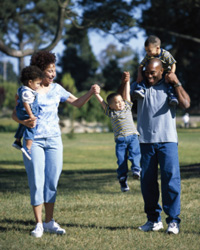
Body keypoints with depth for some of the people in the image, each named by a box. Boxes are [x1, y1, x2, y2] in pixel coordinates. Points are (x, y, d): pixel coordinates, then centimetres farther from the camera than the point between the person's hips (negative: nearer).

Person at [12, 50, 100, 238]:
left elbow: (77, 103, 12)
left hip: (54, 140, 4)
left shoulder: (56, 89, 8)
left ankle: (49, 222, 14)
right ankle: (38, 224, 2)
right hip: (34, 140, -4)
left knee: (52, 181, 5)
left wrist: (91, 92, -5)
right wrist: (25, 122, -28)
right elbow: (15, 114, -6)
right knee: (37, 182, -5)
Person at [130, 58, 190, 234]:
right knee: (147, 180, 2)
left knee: (171, 177, -10)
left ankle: (173, 220, -4)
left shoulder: (170, 86, 9)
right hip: (146, 140, 2)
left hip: (167, 140, -2)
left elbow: (186, 104, -4)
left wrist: (176, 83, -2)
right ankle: (154, 220, 13)